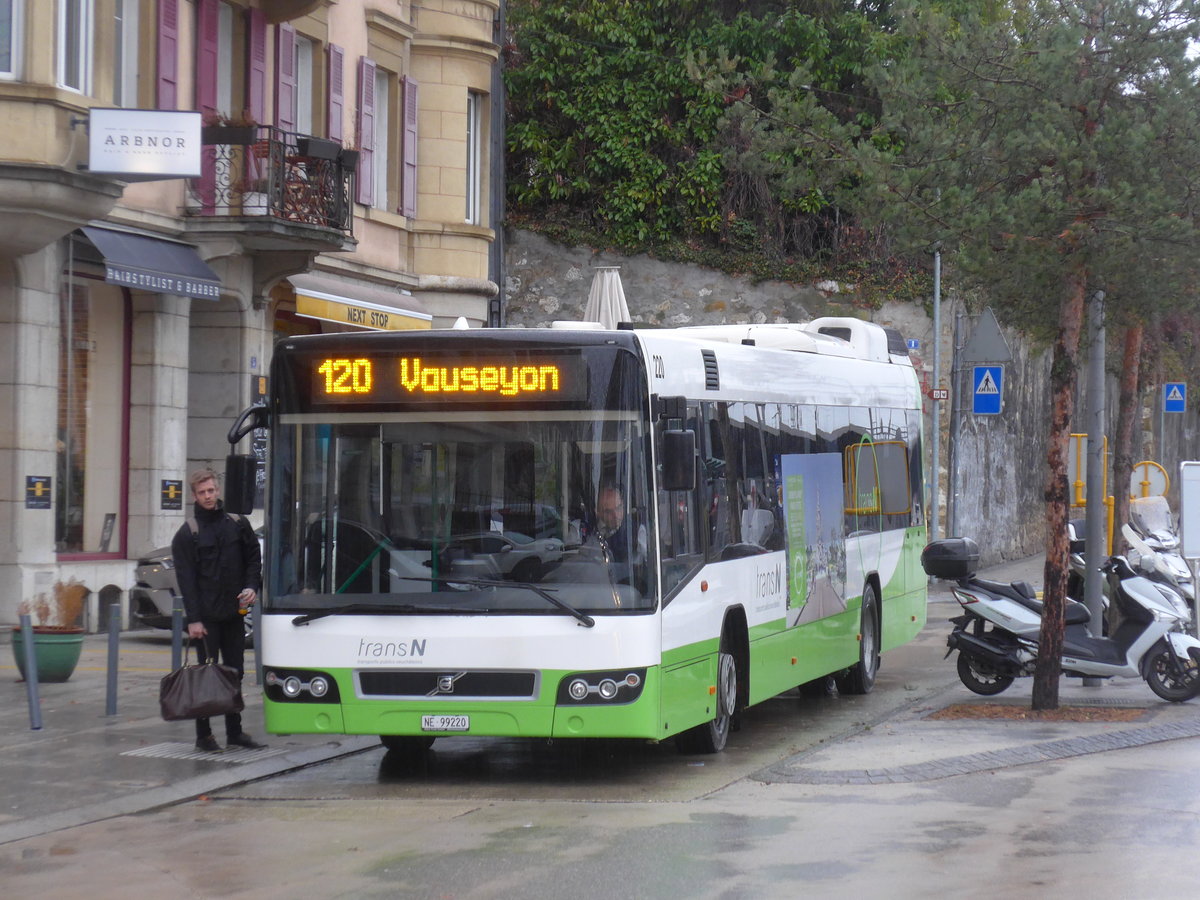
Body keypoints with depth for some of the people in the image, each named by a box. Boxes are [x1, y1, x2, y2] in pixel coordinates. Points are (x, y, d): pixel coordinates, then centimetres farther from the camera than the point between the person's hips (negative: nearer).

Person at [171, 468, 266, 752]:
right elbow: (186, 578, -7)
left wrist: (252, 587, -5)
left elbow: (254, 558, 14)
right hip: (206, 616, -4)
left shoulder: (238, 525, 8)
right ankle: (204, 735, 3)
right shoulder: (187, 534, -3)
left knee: (234, 673, 9)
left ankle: (235, 732, 17)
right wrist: (193, 618, -13)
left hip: (234, 612, 4)